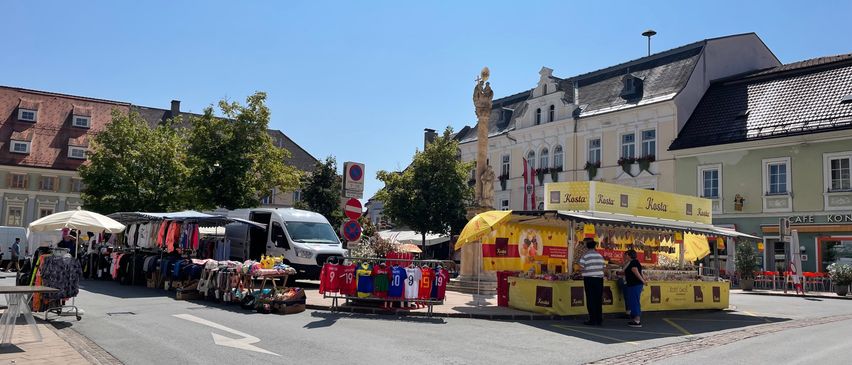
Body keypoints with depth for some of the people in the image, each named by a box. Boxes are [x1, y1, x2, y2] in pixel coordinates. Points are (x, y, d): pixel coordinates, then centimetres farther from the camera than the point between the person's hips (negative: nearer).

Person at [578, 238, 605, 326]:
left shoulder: (585, 256, -8)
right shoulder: (600, 256, 7)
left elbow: (581, 267, -10)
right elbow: (602, 267, 7)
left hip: (589, 279, -4)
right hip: (599, 279, 4)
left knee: (590, 300, 0)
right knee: (598, 300, 9)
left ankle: (593, 319, 0)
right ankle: (599, 320, 12)